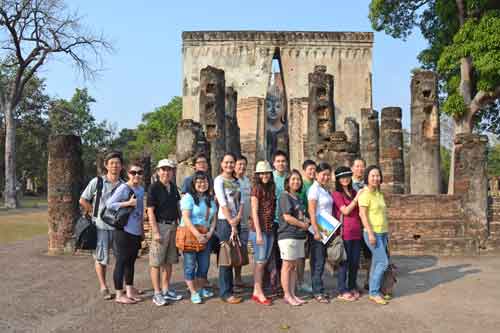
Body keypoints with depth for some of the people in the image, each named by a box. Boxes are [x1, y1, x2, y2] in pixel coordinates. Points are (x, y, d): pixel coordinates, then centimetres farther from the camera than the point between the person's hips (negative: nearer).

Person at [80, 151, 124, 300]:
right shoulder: (97, 182, -4)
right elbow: (83, 200, 3)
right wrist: (96, 213, 2)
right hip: (101, 226, -2)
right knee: (101, 258, 5)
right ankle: (103, 287, 22)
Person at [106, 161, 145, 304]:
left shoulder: (141, 189, 10)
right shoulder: (123, 188, -12)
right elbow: (109, 204, -15)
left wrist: (142, 229, 17)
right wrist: (128, 203, -21)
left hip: (136, 232, 7)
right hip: (123, 231, -7)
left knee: (131, 261, 15)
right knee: (121, 262, 2)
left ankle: (130, 291, 26)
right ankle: (119, 294, 13)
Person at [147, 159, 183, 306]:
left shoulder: (173, 187, 11)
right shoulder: (154, 188, -8)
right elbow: (150, 211, -11)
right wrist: (155, 232, -16)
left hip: (173, 226, 7)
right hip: (160, 226, -7)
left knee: (169, 261, 13)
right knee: (157, 262, -1)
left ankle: (166, 290, 23)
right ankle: (157, 294, 7)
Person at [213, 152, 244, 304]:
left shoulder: (237, 181, 15)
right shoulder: (219, 180, -5)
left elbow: (241, 201, 8)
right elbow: (223, 203, -12)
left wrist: (238, 218, -9)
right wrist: (231, 224, -15)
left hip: (236, 221, 6)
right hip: (224, 221, -6)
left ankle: (228, 288, 20)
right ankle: (225, 293, 3)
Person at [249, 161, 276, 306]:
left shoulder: (271, 189, 12)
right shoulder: (257, 188, -8)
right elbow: (254, 212, -11)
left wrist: (272, 228, 7)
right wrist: (258, 233, -15)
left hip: (270, 229, 7)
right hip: (259, 229, -7)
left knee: (263, 261, 10)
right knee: (260, 261, -2)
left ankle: (256, 292, 18)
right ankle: (259, 293, 5)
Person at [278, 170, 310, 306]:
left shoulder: (298, 197, 16)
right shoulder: (285, 196, -8)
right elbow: (287, 217, -15)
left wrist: (306, 221, 3)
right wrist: (303, 224, -6)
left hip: (299, 236, 8)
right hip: (287, 235, -8)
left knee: (294, 265, 11)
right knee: (287, 265, -1)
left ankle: (292, 294, 17)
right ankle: (287, 295, 6)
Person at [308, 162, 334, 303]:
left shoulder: (326, 190, 13)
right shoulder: (314, 189, -11)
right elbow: (311, 212, -16)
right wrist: (316, 231, -19)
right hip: (318, 230, -8)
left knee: (322, 260, 12)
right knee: (318, 261, -1)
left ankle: (318, 289, 21)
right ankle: (317, 292, 8)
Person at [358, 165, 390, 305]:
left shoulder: (379, 194, 13)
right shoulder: (365, 194, -12)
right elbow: (363, 214, -17)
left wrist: (386, 232, 17)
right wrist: (370, 233, -21)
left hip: (382, 232, 8)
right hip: (372, 232, -8)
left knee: (376, 263, 10)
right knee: (383, 262, -9)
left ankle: (374, 292, 17)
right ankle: (374, 292, 1)